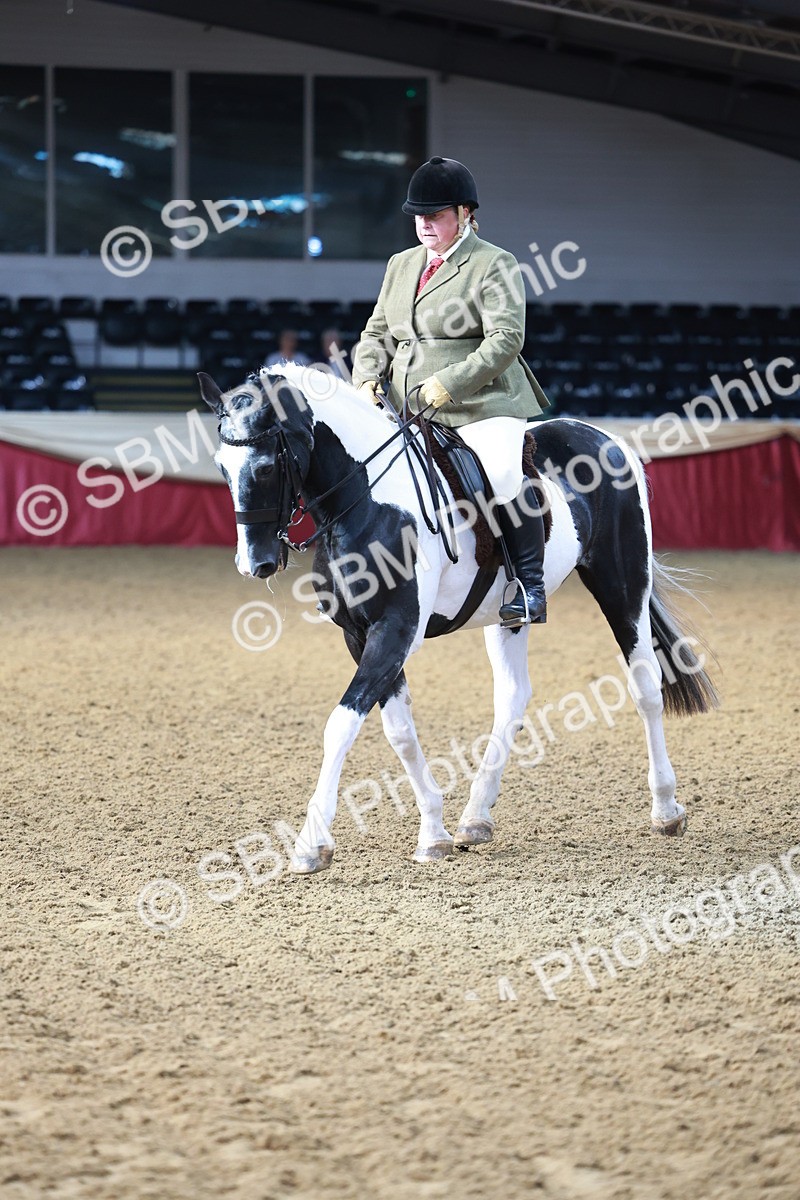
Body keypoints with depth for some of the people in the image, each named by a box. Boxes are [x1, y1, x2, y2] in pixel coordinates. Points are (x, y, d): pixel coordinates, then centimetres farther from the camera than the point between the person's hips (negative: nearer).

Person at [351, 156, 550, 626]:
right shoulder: (401, 265, 19)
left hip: (481, 407, -7)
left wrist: (449, 383, -24)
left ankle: (530, 586, -17)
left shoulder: (494, 265, -3)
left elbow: (506, 339, -13)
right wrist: (368, 378, 1)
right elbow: (378, 332, 22)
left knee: (503, 473, -31)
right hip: (408, 413, 7)